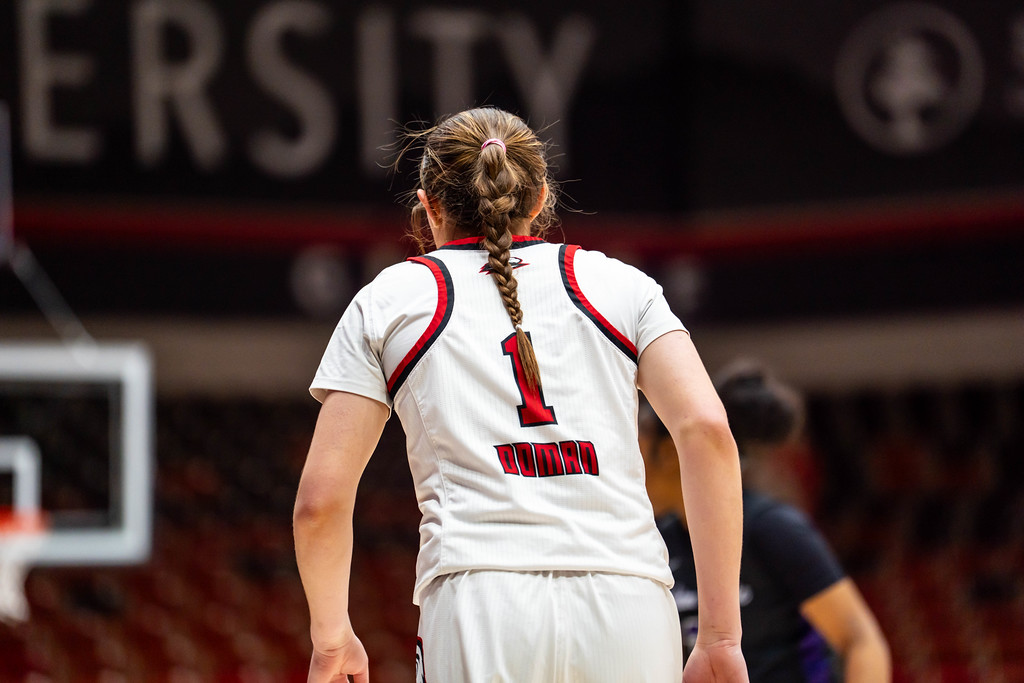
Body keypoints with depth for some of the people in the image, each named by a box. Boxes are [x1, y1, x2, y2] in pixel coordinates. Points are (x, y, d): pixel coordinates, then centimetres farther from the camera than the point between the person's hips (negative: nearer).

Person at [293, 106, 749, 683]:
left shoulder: (388, 300, 16)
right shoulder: (619, 283, 18)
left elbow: (320, 501, 10)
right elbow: (707, 429, 3)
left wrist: (332, 636, 25)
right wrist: (720, 634, 4)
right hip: (631, 611, 2)